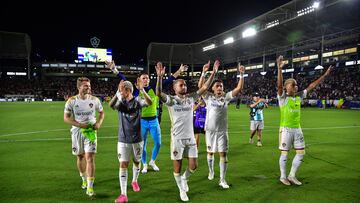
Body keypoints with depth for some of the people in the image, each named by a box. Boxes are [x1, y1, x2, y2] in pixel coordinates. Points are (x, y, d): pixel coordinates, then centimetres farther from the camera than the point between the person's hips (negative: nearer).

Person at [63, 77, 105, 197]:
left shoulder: (94, 100, -3)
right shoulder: (72, 101, -6)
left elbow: (102, 113, 11)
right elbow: (66, 118, -4)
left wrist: (99, 123, -8)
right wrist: (80, 125, -17)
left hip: (90, 131, -1)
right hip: (77, 132, 1)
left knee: (90, 158, -10)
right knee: (80, 157, 14)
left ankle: (90, 187, -8)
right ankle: (84, 180, 38)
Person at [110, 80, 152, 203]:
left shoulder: (137, 101, -7)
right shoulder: (120, 102, -5)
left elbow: (149, 102, -27)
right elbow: (111, 105, -27)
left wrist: (142, 90, -41)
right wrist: (117, 93, -40)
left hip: (137, 139, 1)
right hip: (123, 140, 0)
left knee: (136, 161, 18)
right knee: (123, 165, -4)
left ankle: (134, 181, 44)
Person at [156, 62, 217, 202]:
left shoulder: (191, 98, 6)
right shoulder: (171, 100, -7)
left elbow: (204, 87, 3)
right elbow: (158, 93, -24)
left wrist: (213, 73, -4)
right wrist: (160, 77, -37)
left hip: (190, 137, 4)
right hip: (177, 138, -4)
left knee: (193, 166, 7)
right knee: (177, 167, 7)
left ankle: (184, 178, 39)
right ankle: (182, 190, 29)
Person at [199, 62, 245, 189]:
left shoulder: (226, 97, 0)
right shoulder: (208, 97, -2)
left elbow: (239, 88, -6)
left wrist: (241, 75, -14)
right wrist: (204, 72, -20)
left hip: (222, 131, 0)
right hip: (210, 130, 0)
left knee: (223, 154, -2)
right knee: (210, 152, 16)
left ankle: (222, 180, 7)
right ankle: (211, 172, 40)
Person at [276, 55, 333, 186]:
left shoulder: (299, 96, 7)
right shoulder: (283, 97, -11)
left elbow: (312, 86, 12)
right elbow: (279, 85, -28)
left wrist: (325, 75, 12)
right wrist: (280, 68, -40)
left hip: (297, 129, 6)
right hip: (286, 129, -6)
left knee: (301, 153, 9)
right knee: (284, 154, 4)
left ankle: (292, 175, 24)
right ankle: (283, 176, 20)